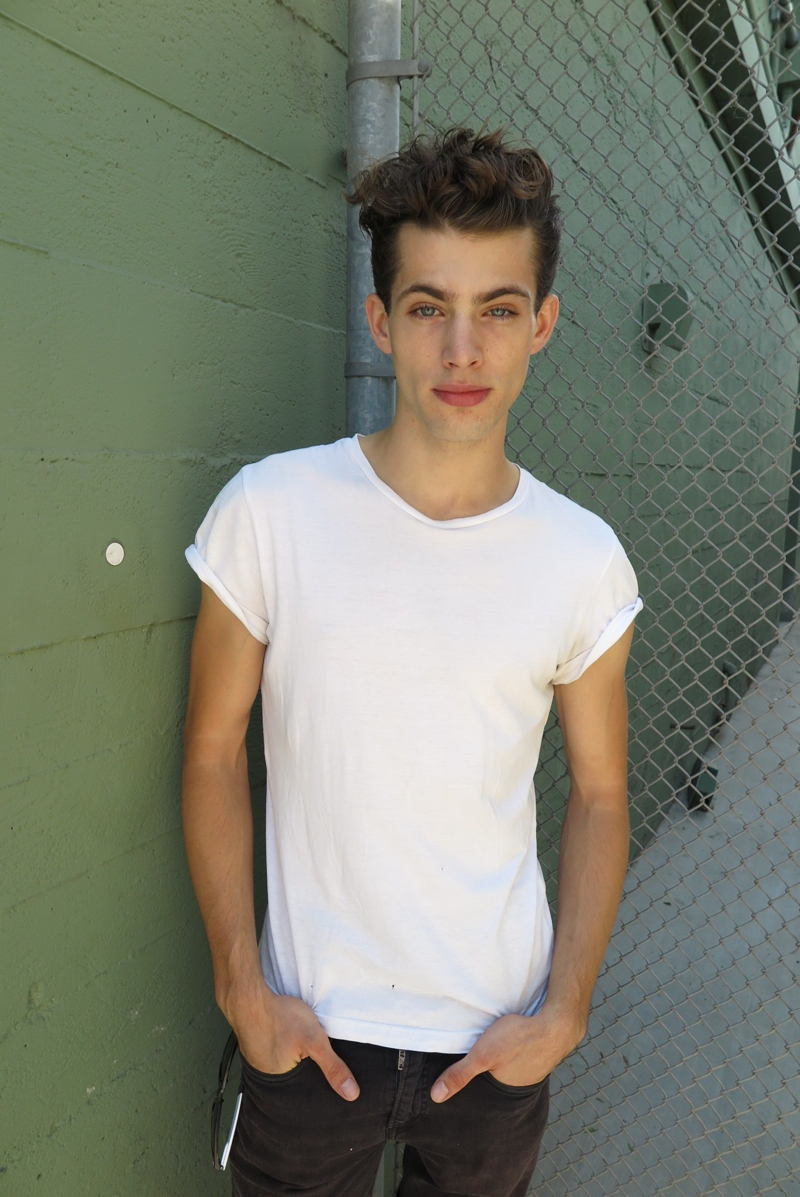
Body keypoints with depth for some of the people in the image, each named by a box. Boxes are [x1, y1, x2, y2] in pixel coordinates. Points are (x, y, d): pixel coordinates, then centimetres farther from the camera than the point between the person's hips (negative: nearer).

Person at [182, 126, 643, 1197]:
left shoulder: (586, 560, -8)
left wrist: (564, 1011, -5)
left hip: (501, 1037, 2)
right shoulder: (268, 511, -13)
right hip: (309, 1029, -1)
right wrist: (242, 987, -8)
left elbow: (599, 796, 1)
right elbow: (213, 752, -6)